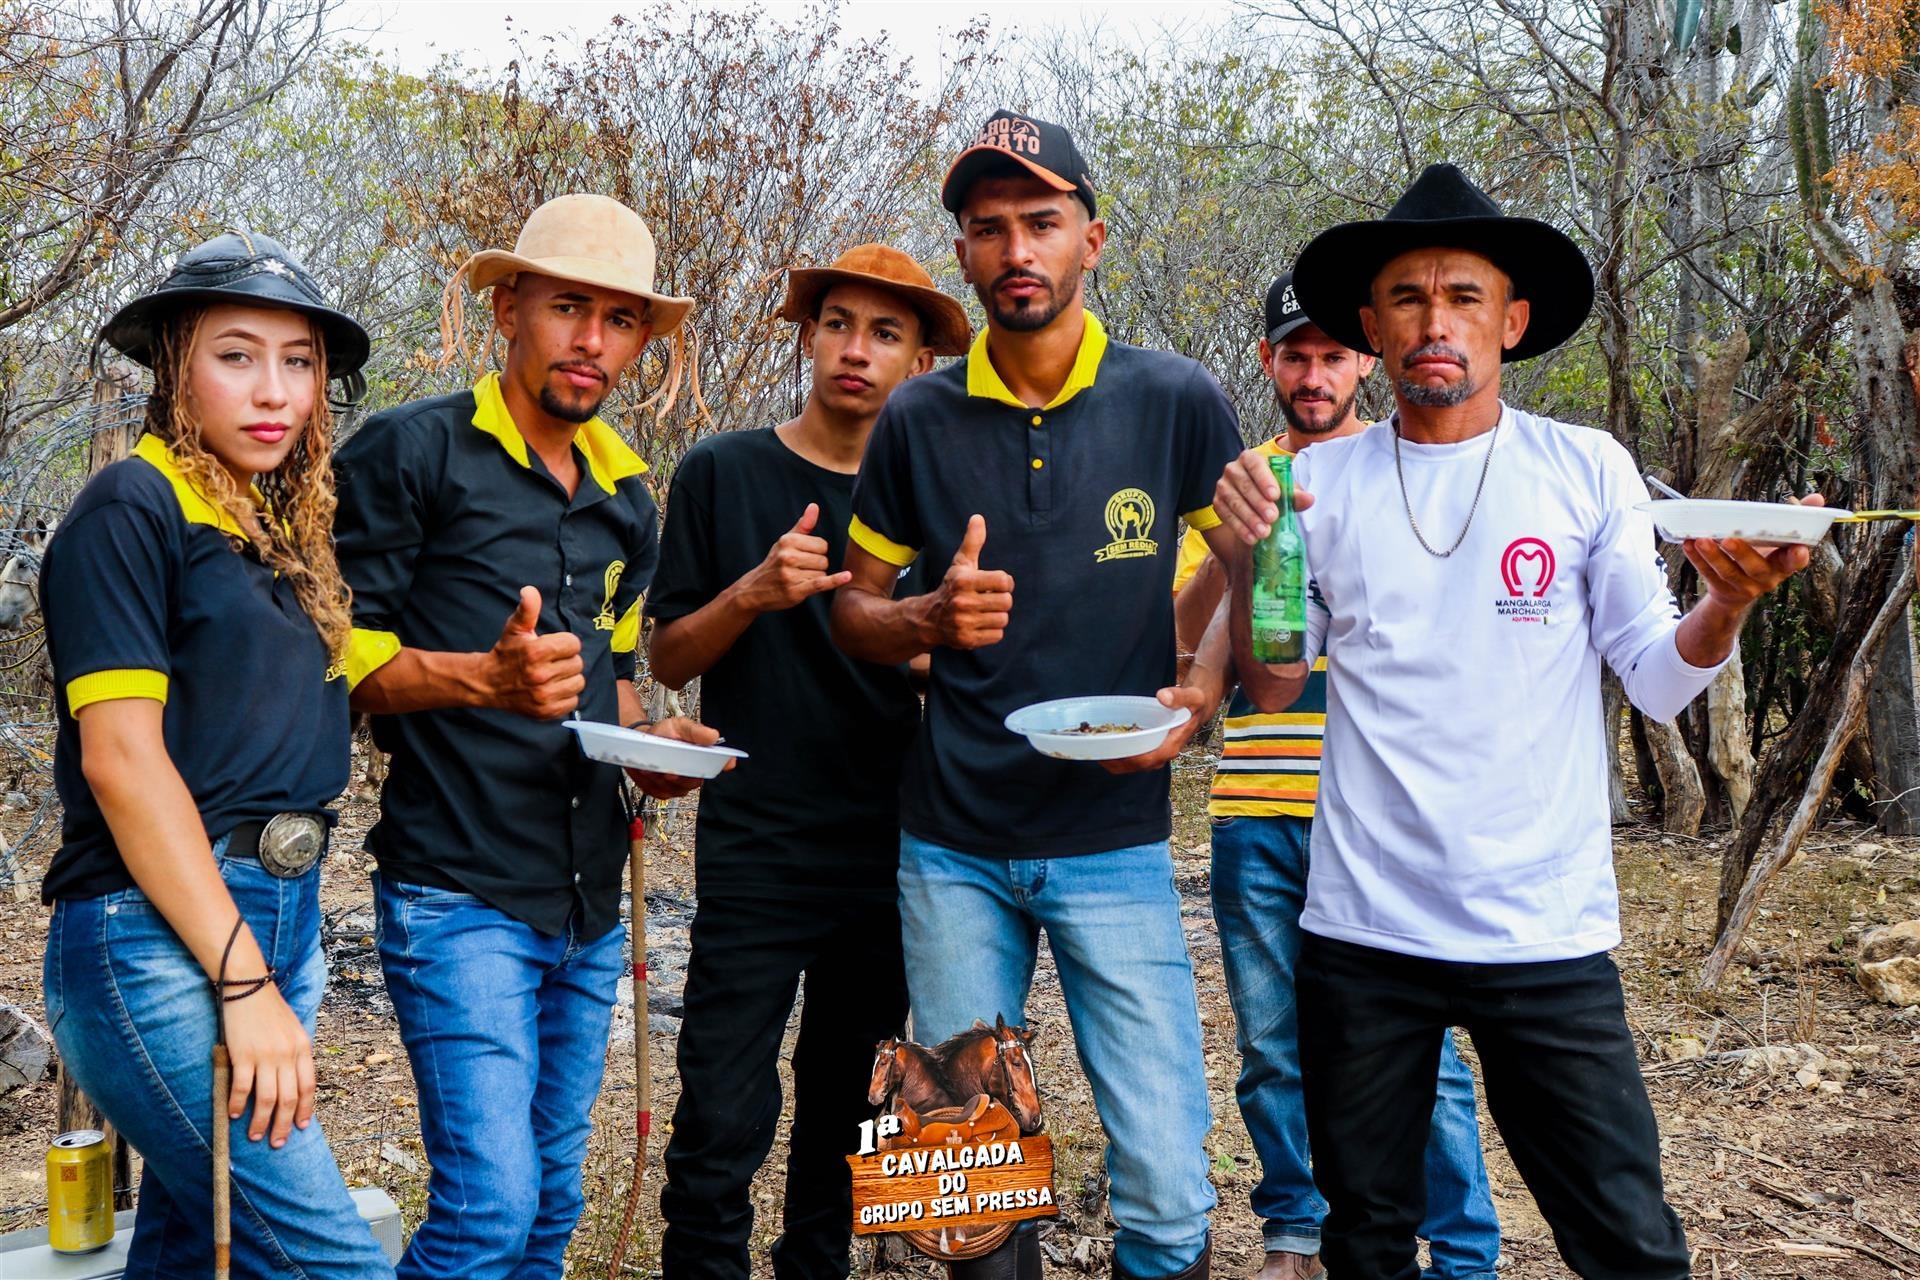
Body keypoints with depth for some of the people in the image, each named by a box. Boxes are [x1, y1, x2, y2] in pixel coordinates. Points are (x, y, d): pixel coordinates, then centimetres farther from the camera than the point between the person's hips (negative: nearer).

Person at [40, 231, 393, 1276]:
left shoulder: (288, 530, 16)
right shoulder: (132, 507, -7)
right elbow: (119, 757, -14)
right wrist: (245, 979, -17)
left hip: (278, 925, 8)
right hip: (158, 940, -8)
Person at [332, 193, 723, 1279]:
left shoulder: (628, 498, 16)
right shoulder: (412, 452, -5)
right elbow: (338, 655, -8)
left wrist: (648, 741, 5)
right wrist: (484, 677, -24)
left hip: (590, 904, 7)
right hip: (461, 895, -7)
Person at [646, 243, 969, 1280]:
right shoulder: (723, 473, 1)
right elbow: (666, 658, 1)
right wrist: (753, 592, -17)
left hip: (890, 860, 3)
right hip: (756, 854, -3)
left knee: (846, 1117, 13)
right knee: (723, 1128, -5)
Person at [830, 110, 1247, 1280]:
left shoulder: (1178, 403, -4)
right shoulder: (918, 421, 0)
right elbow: (855, 612, 9)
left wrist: (1197, 699, -12)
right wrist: (932, 621, -13)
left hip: (1115, 843, -1)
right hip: (953, 848, 2)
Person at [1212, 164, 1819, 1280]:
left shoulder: (1589, 469, 1)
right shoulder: (1321, 482, 3)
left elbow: (1658, 682, -1)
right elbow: (1272, 688, 5)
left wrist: (1728, 606, -21)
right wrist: (1249, 558, -11)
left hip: (1548, 933, -1)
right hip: (1362, 933, 1)